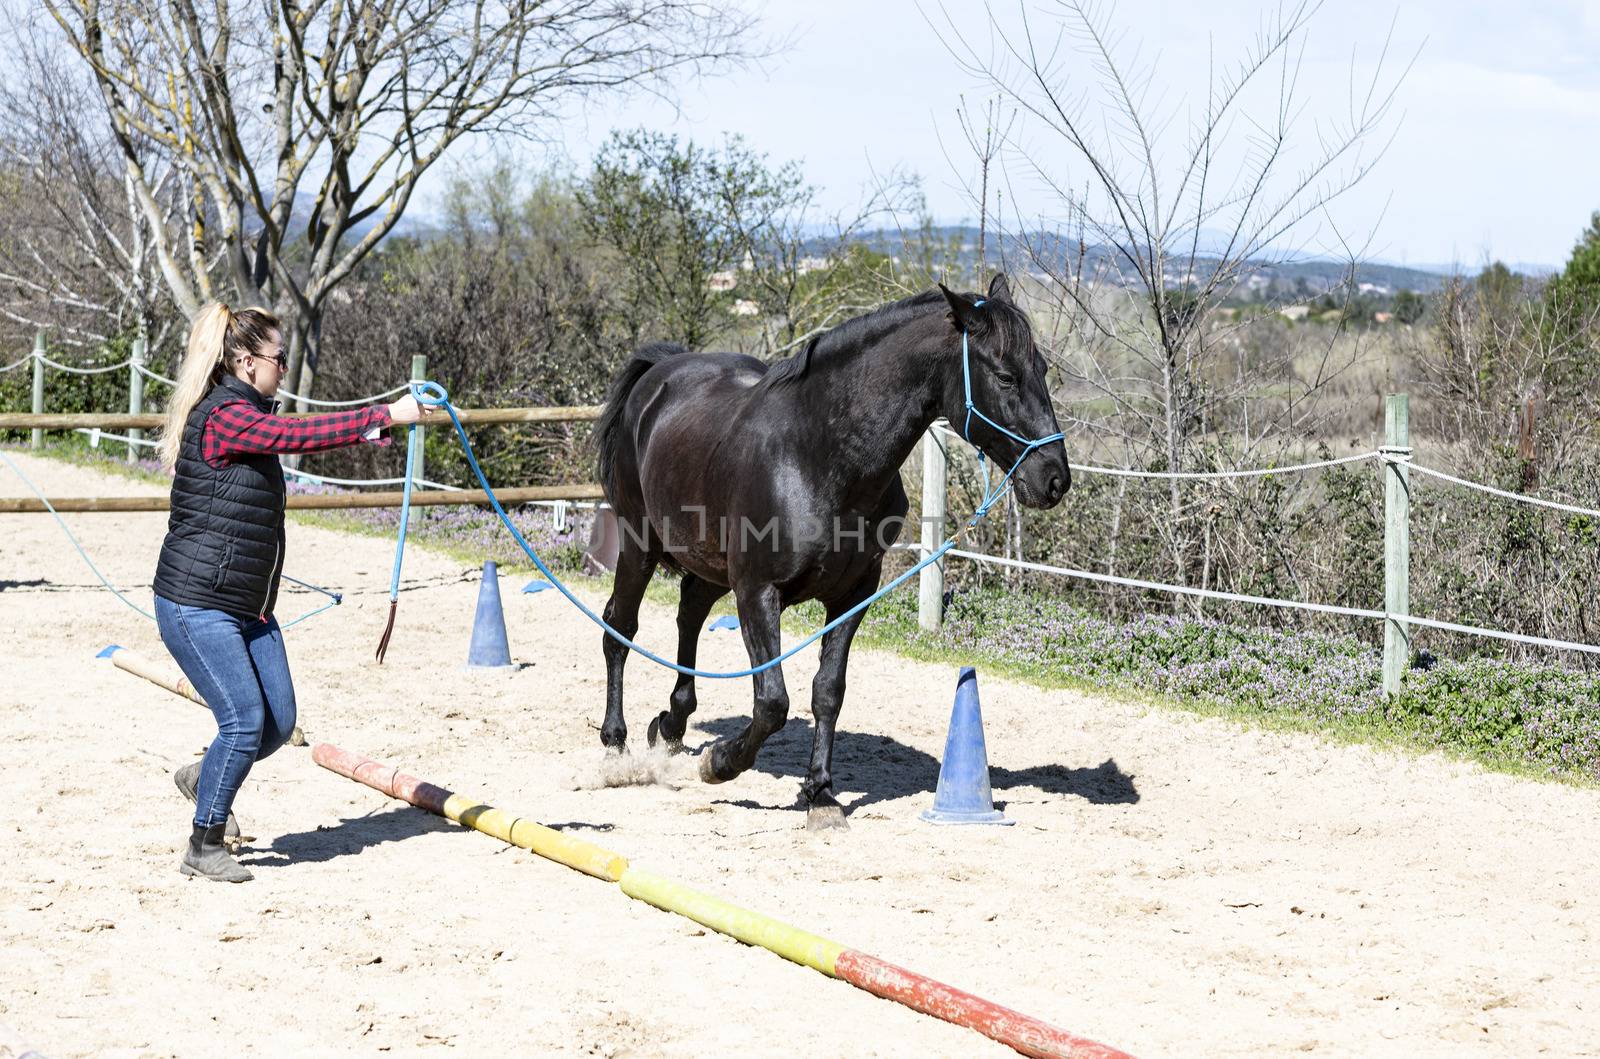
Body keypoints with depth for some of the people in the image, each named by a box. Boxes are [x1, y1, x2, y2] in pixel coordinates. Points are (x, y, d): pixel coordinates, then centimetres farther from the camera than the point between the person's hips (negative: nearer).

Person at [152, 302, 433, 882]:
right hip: (196, 606, -10)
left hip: (247, 607, 10)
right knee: (245, 721, -11)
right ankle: (205, 845, 5)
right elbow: (297, 434, -30)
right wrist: (386, 415, -32)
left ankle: (205, 778, 36)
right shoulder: (224, 417, -20)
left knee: (278, 722, 9)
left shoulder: (248, 414, 14)